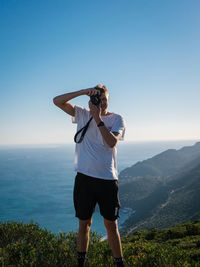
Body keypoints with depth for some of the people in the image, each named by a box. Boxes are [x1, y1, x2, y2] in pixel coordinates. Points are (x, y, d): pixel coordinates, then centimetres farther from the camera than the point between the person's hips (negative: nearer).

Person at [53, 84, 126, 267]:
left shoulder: (117, 119, 4)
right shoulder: (82, 114, 8)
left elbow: (112, 142, -13)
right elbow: (57, 101, -1)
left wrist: (98, 118, -17)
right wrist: (84, 91, -11)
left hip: (107, 178, -1)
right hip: (84, 177, 1)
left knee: (111, 225, 7)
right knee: (84, 223, 11)